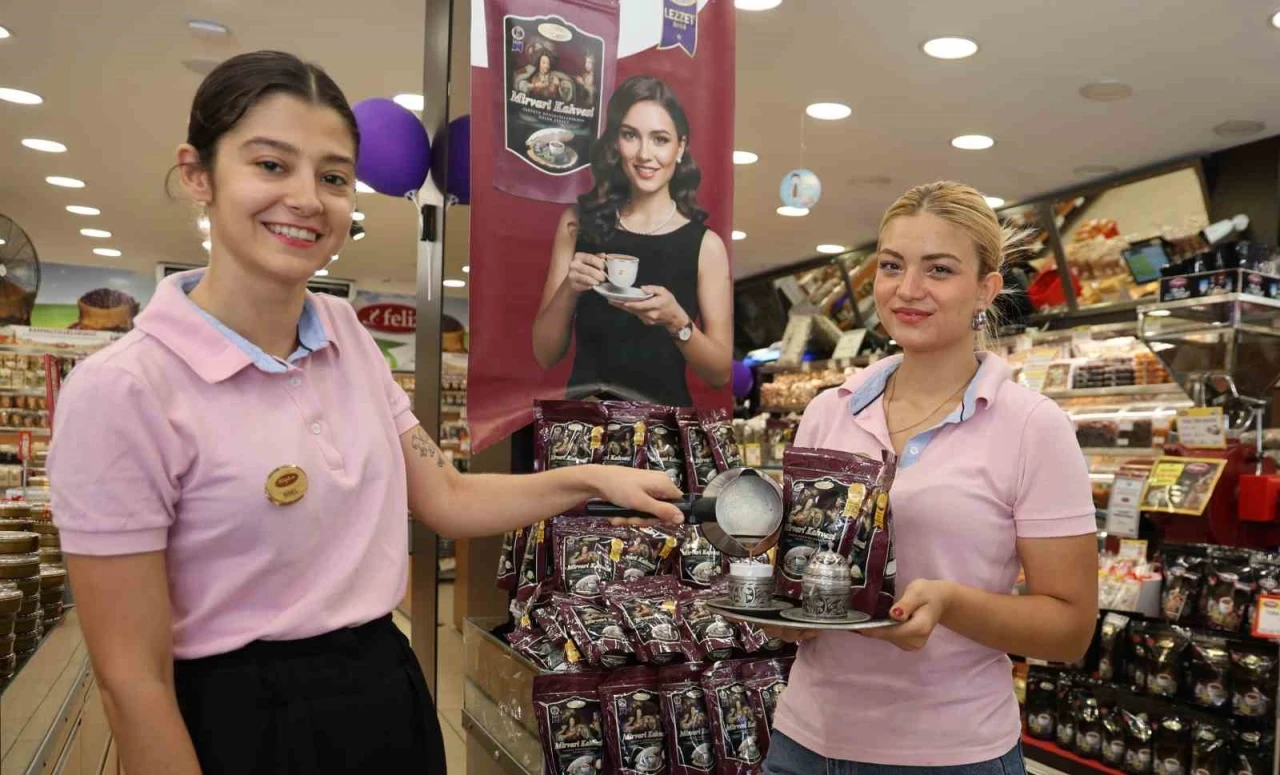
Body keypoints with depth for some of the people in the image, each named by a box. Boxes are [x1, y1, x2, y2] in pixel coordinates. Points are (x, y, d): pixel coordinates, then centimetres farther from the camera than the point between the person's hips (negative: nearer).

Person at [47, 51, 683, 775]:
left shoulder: (348, 334, -1)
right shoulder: (122, 391, -20)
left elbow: (446, 499, 3)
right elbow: (133, 679, -16)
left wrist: (592, 478, -7)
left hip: (388, 693, 6)